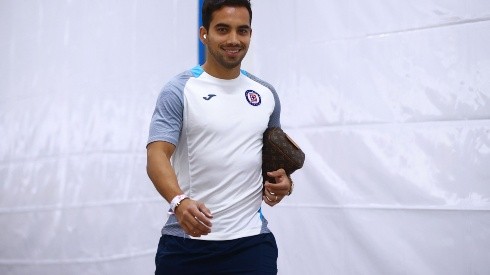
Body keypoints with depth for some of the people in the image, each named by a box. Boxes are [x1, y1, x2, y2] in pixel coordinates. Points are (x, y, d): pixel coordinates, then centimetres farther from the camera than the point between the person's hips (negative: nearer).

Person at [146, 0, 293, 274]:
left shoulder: (266, 94, 11)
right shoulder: (179, 90, -4)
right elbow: (157, 155, -13)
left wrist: (283, 180, 1)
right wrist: (179, 201, -32)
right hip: (186, 241, -2)